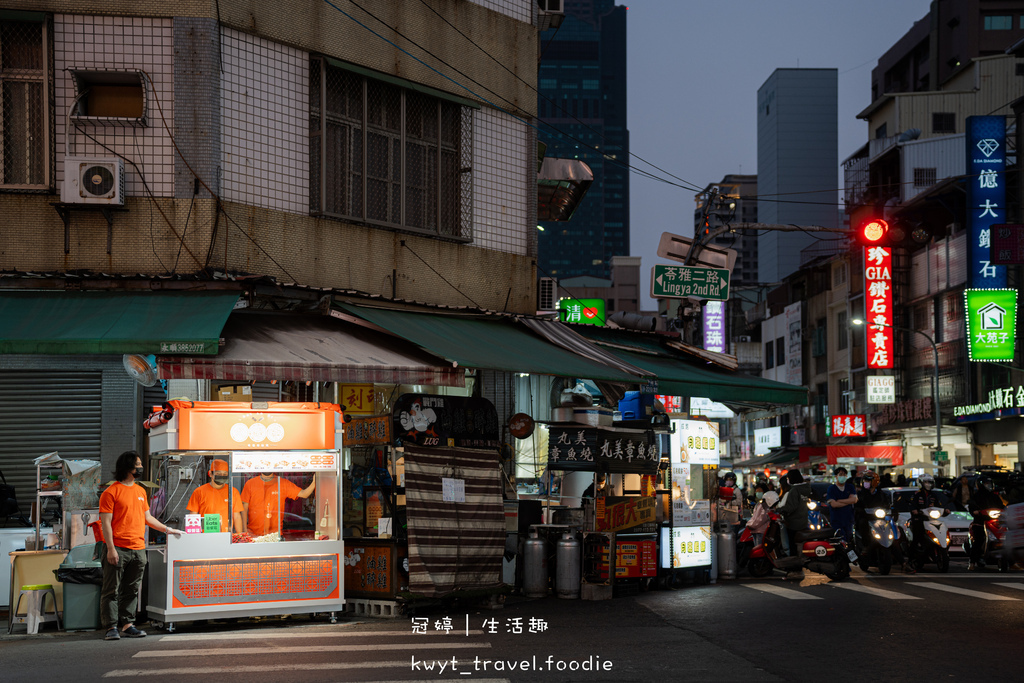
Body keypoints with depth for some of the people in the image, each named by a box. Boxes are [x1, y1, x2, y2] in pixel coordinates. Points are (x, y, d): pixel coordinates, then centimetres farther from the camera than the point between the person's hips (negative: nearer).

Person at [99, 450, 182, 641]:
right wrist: (111, 548, -16)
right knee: (112, 590, -3)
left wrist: (167, 529, 22)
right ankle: (111, 627, -2)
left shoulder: (140, 491, 17)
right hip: (118, 549, -7)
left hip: (138, 549, 7)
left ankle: (127, 625, 13)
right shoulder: (111, 492, -6)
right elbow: (106, 522, -9)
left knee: (132, 590, 8)